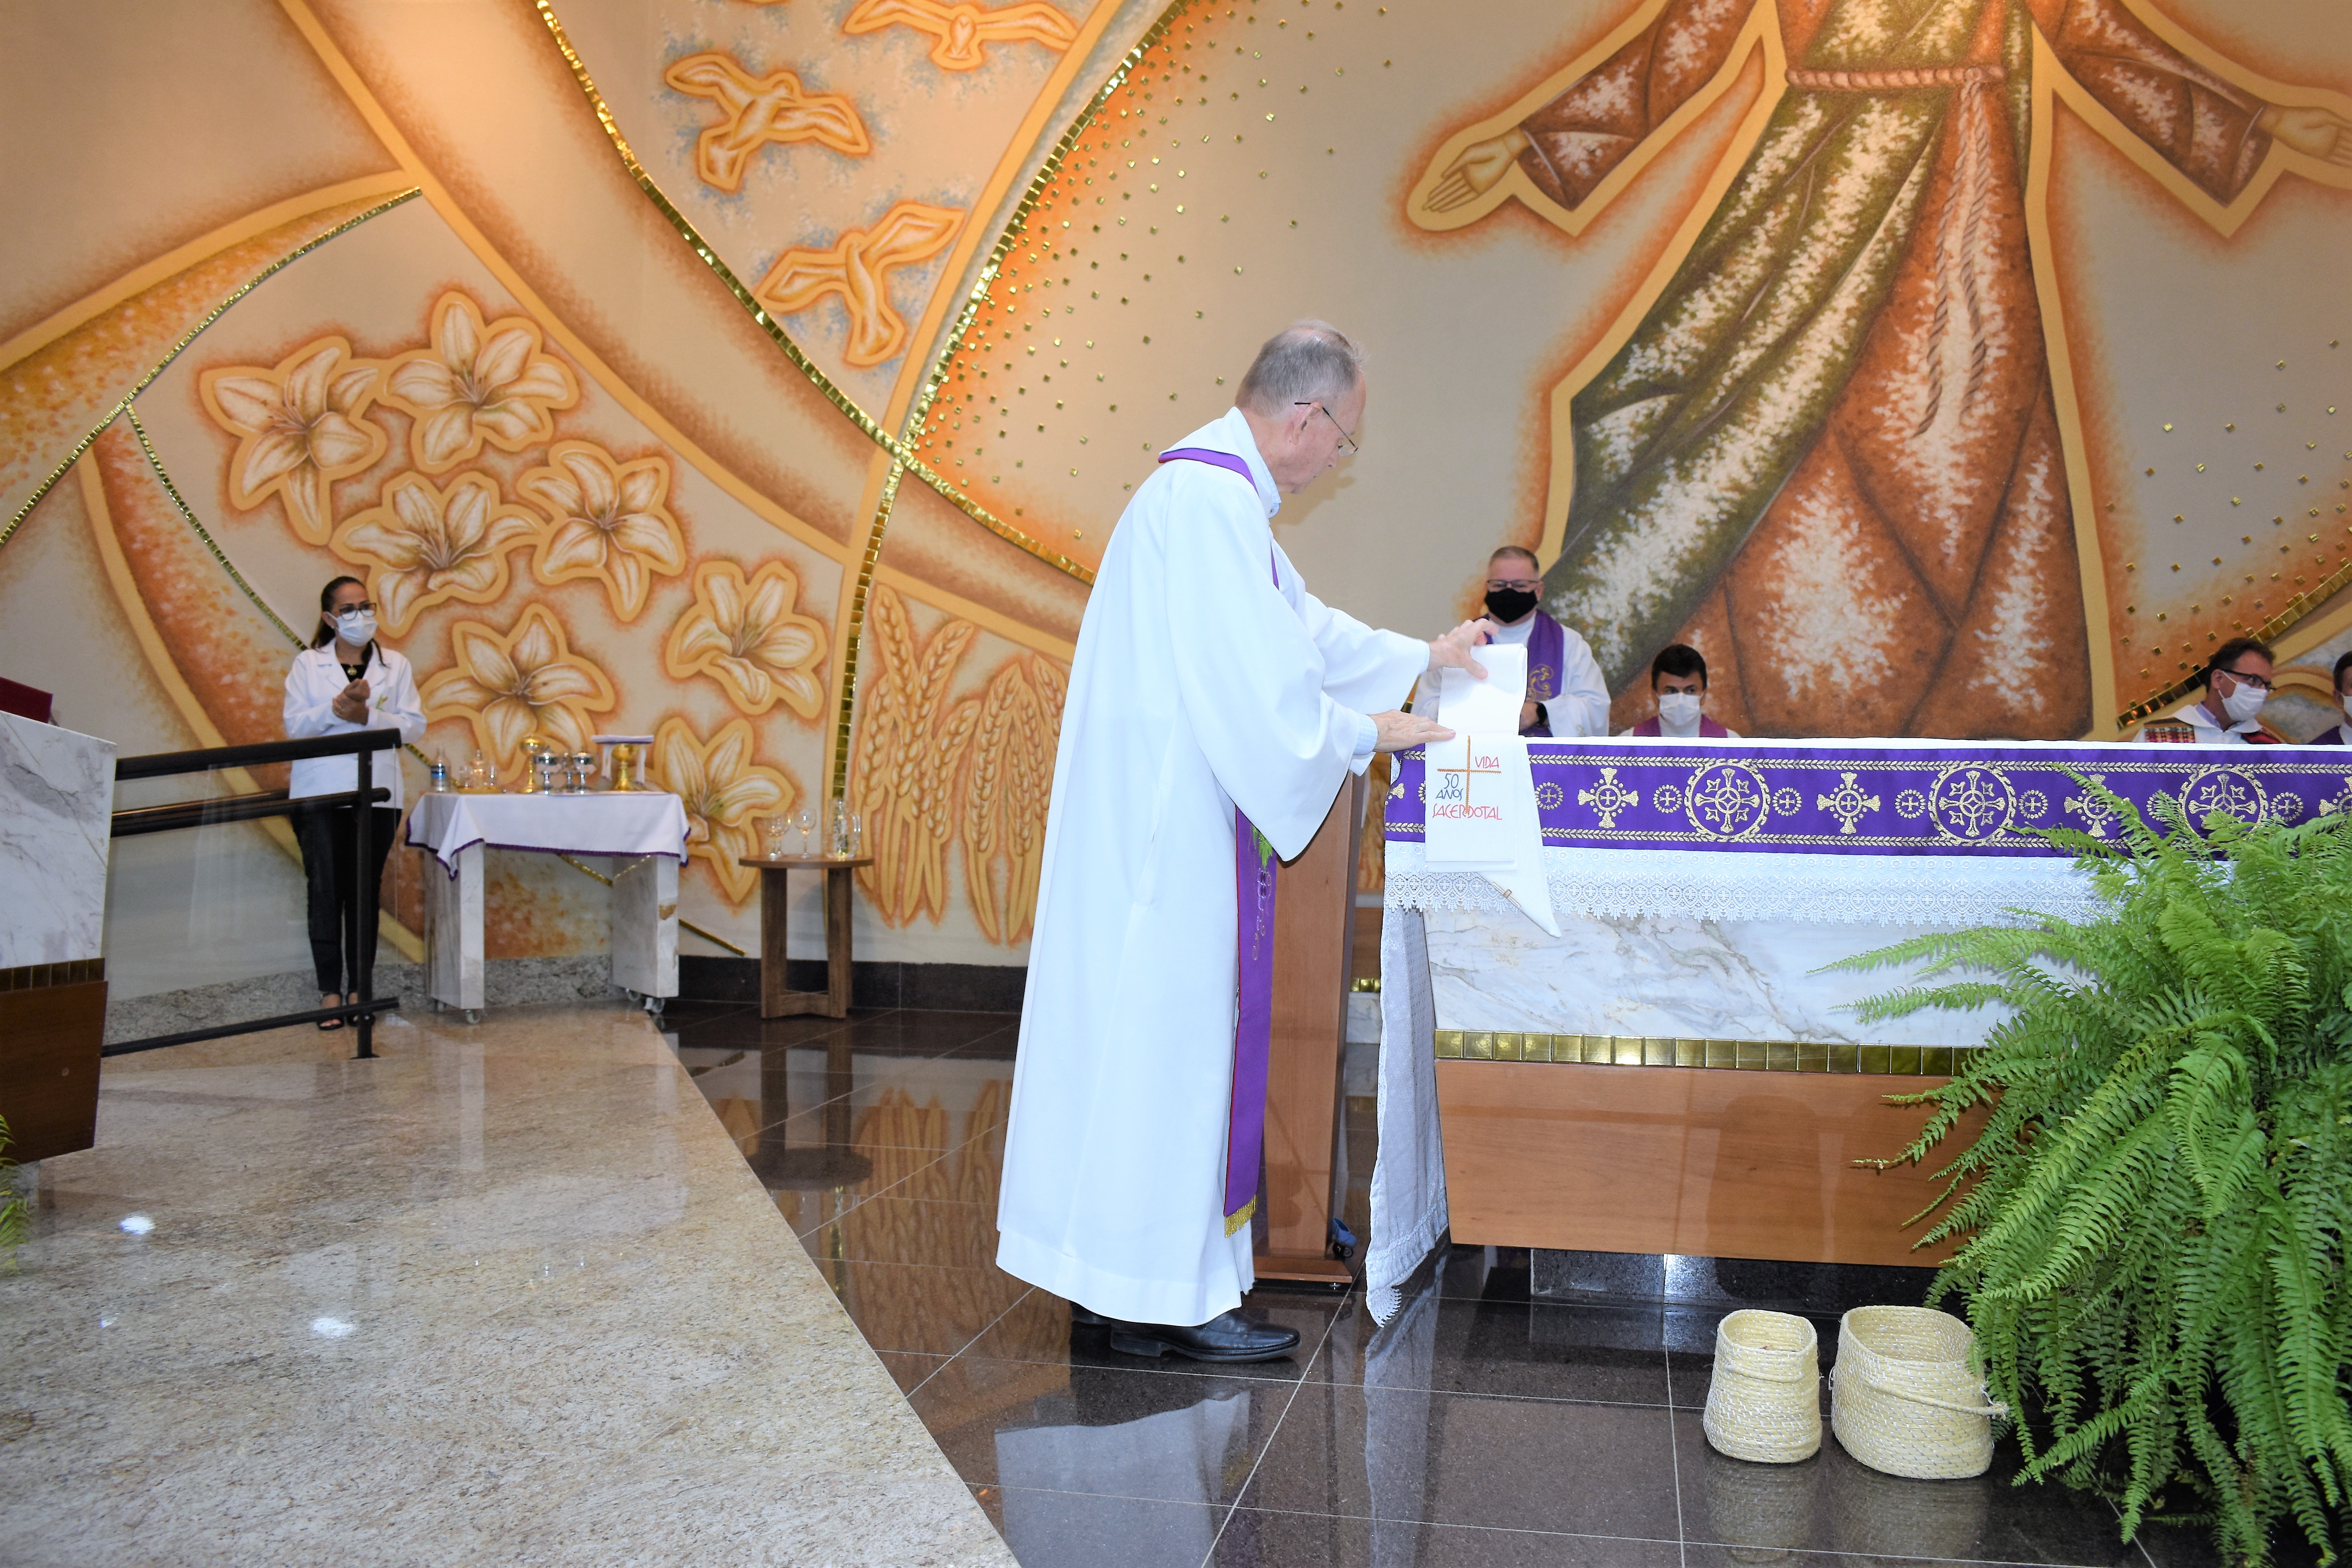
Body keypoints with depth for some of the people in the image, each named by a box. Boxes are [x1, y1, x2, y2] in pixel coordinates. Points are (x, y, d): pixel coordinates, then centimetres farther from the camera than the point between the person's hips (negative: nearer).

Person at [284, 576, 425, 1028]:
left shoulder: (395, 666, 11)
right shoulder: (307, 665, 10)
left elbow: (415, 725, 2)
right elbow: (294, 725, 1)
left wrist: (367, 715, -13)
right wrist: (336, 708, -15)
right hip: (320, 794, -1)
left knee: (365, 891, 2)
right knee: (325, 890, -5)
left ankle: (358, 989, 9)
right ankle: (330, 992, 0)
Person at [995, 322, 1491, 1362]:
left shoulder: (1222, 491, 17)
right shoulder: (1210, 499, -18)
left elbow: (1299, 624, 28)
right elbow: (1252, 682, -22)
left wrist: (1422, 657, 31)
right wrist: (1367, 733, -8)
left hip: (1159, 809, 11)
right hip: (1167, 817, -11)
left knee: (1146, 1023, 13)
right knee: (1168, 1025, -4)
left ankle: (1116, 1274, 22)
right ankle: (1165, 1295, 6)